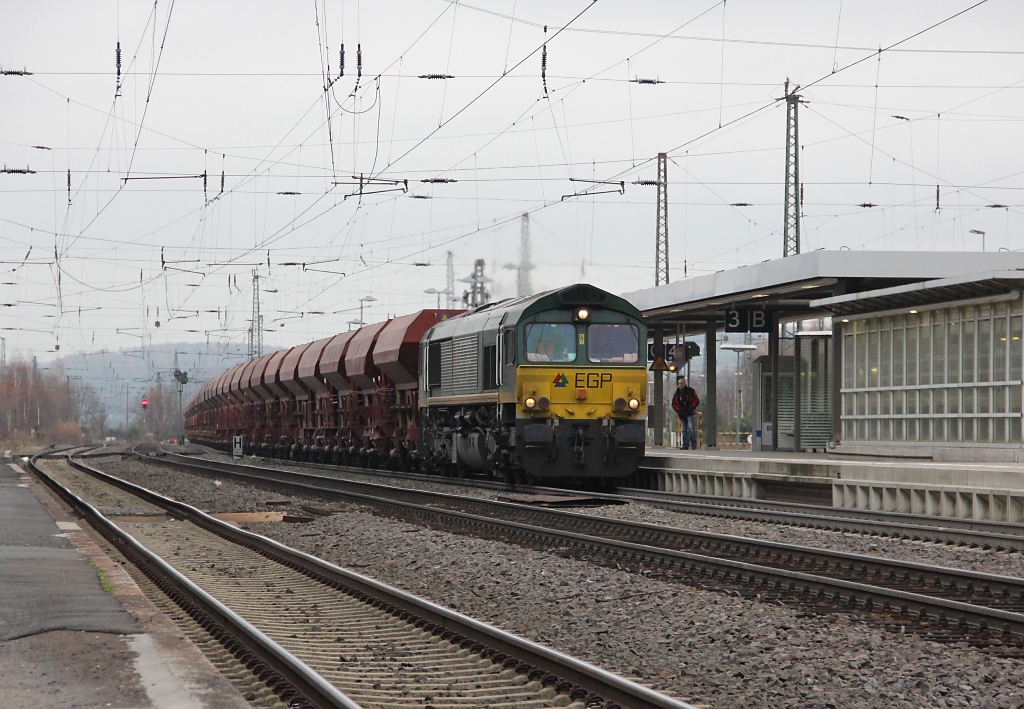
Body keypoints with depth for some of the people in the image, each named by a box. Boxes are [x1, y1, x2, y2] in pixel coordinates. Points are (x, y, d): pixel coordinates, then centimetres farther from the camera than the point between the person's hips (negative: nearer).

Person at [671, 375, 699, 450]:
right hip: (682, 414, 4)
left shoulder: (690, 391, 0)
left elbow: (696, 400, 1)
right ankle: (685, 444, 10)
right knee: (684, 430, 6)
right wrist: (678, 410, -1)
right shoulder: (677, 393, 10)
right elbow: (674, 404, 13)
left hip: (690, 413, -4)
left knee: (691, 428, -15)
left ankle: (694, 443, -8)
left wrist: (692, 407, -10)